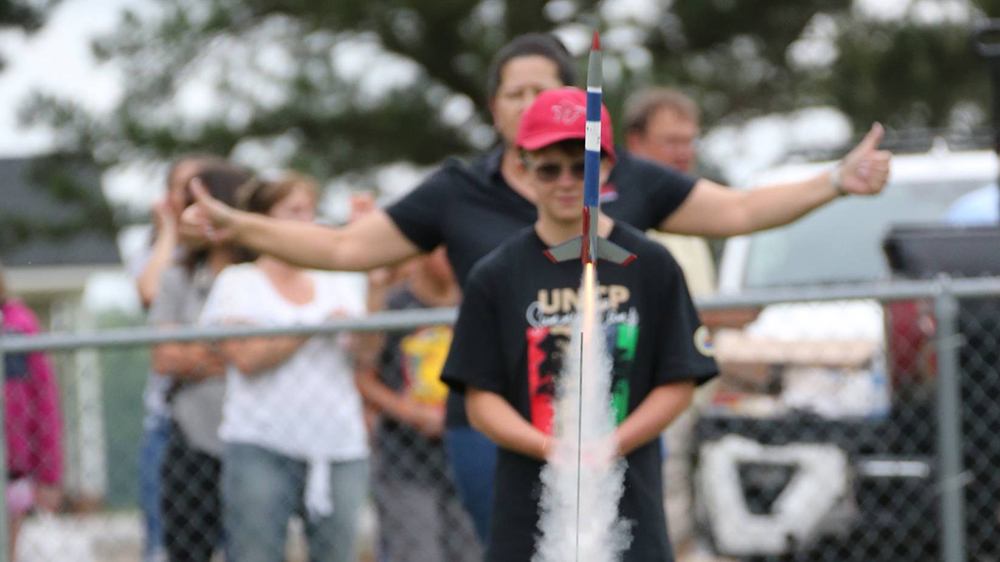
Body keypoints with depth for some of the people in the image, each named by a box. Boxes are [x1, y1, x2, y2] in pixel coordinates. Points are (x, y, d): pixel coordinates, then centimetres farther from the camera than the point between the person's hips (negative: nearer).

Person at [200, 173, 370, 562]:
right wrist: (314, 329, -7)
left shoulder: (341, 285, 16)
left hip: (340, 447, 3)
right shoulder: (238, 283, 7)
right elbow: (245, 357, -8)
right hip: (261, 448, -3)